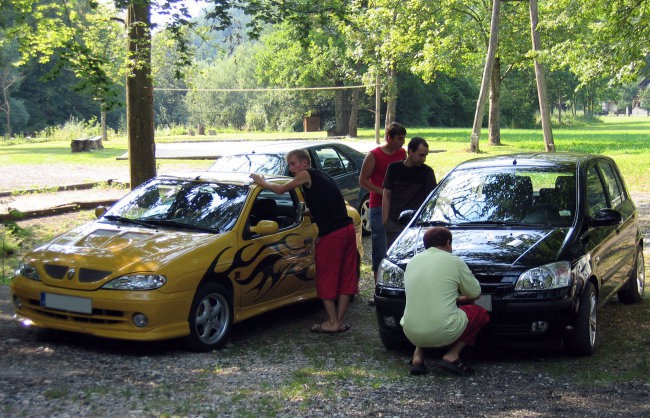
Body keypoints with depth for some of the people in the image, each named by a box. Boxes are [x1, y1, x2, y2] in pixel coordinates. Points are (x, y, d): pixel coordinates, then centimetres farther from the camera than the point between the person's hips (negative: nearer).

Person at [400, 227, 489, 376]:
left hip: (411, 334, 5)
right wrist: (460, 299, 34)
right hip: (443, 333, -5)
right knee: (480, 313, 18)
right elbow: (475, 294, 11)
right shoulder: (454, 262, 0)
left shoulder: (412, 261, 13)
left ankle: (418, 354, 14)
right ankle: (452, 355, 4)